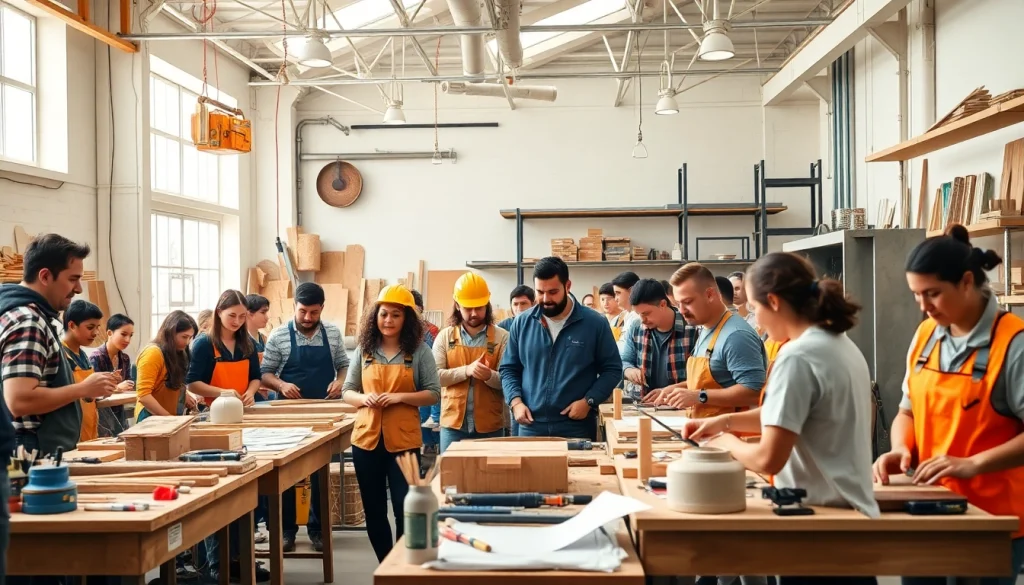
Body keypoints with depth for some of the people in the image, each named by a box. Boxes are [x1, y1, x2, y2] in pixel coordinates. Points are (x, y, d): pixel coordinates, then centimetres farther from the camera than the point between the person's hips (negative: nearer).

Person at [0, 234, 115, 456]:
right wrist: (84, 389, -18)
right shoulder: (27, 322, -17)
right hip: (30, 458, -10)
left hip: (42, 455, 10)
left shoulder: (33, 316, 13)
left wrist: (82, 388, 12)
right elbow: (19, 400, -26)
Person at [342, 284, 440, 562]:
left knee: (405, 510, -1)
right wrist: (363, 398, -11)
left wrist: (400, 397, -16)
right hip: (366, 439, 3)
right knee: (373, 510, 12)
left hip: (403, 441, -3)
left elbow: (434, 394, -2)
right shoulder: (364, 350, 6)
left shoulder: (419, 351, -2)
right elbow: (347, 392, 10)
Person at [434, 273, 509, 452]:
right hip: (453, 424, 1)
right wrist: (466, 370, -19)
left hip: (490, 425, -1)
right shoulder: (445, 336, 4)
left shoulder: (501, 337, 0)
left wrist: (489, 375, -27)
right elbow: (434, 375, -5)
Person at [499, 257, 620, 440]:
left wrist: (588, 401, -9)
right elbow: (508, 369, 12)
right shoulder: (522, 323, 4)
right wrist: (516, 401, -5)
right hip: (531, 428, 2)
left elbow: (612, 369, 4)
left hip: (578, 428, -2)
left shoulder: (595, 323, -2)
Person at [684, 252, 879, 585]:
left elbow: (768, 459, -23)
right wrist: (726, 421, 13)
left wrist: (729, 443, -4)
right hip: (851, 510, 9)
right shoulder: (840, 344, 8)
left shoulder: (797, 358, -21)